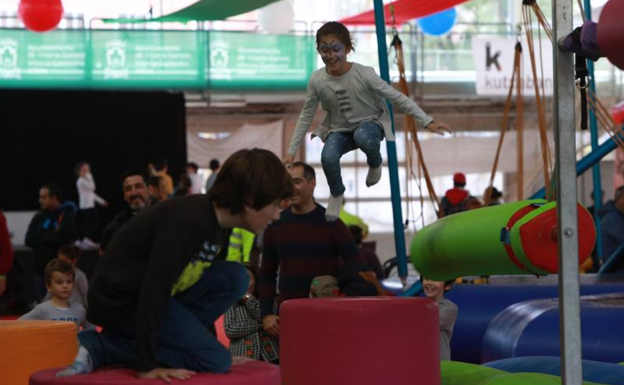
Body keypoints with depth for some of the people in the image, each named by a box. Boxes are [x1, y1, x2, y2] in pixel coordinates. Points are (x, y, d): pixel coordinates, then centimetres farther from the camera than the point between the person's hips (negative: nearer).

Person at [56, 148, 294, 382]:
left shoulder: (218, 224, 4)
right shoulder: (188, 222, -27)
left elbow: (211, 283, 16)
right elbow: (155, 288, -30)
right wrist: (145, 365, -29)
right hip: (122, 301, -9)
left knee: (235, 278, -2)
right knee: (215, 361, -12)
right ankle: (98, 347, -9)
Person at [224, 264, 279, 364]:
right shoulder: (232, 305, 13)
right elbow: (230, 331, -2)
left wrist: (248, 297, -1)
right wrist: (260, 324, -6)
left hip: (270, 356, 0)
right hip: (243, 358, 0)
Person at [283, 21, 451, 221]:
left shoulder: (364, 74, -24)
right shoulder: (317, 80, -16)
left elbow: (398, 98, -18)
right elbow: (306, 115, -2)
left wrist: (427, 122, -23)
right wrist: (291, 151, -1)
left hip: (370, 124, -2)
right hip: (340, 130, 2)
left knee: (362, 136, -39)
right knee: (328, 157, -29)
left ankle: (375, 163, -1)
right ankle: (336, 194, 4)